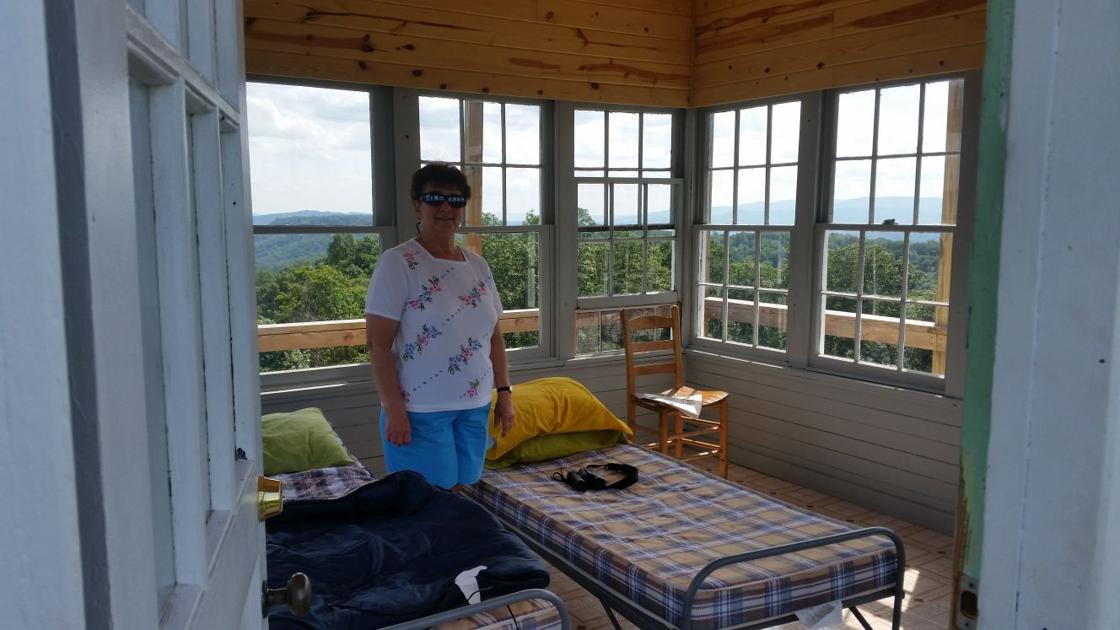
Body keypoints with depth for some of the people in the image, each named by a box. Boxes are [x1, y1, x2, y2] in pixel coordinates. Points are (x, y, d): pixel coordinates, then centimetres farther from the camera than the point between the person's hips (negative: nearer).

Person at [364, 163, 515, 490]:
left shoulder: (477, 265, 10)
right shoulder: (397, 263, -9)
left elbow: (493, 337, 15)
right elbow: (377, 343, -13)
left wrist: (504, 392, 10)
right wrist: (394, 410, -17)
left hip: (475, 407, 6)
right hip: (421, 412, -5)